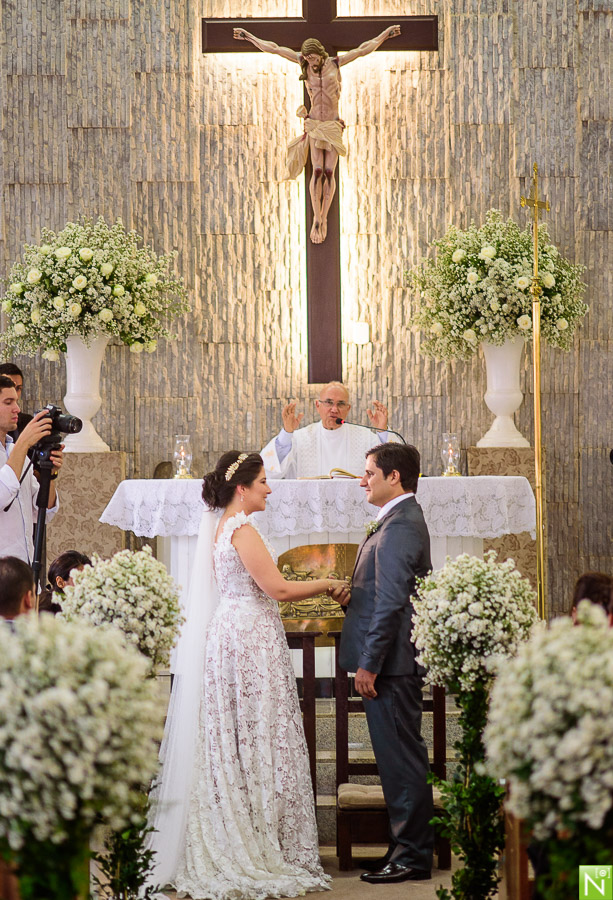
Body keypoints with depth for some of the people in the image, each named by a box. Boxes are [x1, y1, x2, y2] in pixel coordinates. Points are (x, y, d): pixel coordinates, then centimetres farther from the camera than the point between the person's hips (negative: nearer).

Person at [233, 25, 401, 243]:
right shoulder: (303, 62, 1)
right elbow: (273, 48, 5)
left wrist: (385, 35, 3)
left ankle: (323, 218, 7)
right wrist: (249, 37, 9)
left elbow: (363, 49, 3)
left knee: (329, 172, -5)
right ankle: (316, 219, -4)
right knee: (317, 171, -10)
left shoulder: (335, 62, -1)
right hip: (314, 125, 0)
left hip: (333, 125, 0)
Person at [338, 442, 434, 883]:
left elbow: (390, 603, -22)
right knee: (401, 756, 14)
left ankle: (412, 855, 1)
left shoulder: (399, 528, -17)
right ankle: (410, 847, 20)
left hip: (391, 664, -11)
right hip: (397, 662, 11)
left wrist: (369, 664, -20)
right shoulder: (404, 521, 17)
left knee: (401, 757, -5)